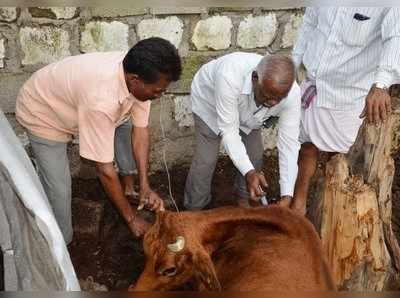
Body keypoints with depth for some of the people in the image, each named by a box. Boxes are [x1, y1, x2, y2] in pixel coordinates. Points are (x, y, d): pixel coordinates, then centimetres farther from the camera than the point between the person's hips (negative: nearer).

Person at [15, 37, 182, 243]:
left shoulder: (137, 73, -24)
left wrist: (145, 186, -20)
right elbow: (105, 170, -35)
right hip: (43, 115, -7)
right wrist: (131, 217, -24)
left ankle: (129, 184, 23)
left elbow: (140, 128, -13)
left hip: (71, 93, 7)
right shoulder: (101, 100, -44)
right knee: (59, 191, -9)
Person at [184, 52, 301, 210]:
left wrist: (287, 196, -34)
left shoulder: (292, 94, -33)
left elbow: (289, 143, -29)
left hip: (247, 110, 4)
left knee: (254, 156, 2)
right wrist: (249, 172, -47)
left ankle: (243, 199, 28)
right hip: (209, 101, -3)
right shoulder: (230, 76, -46)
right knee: (206, 160, -8)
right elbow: (228, 130, -38)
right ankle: (194, 208, 14)